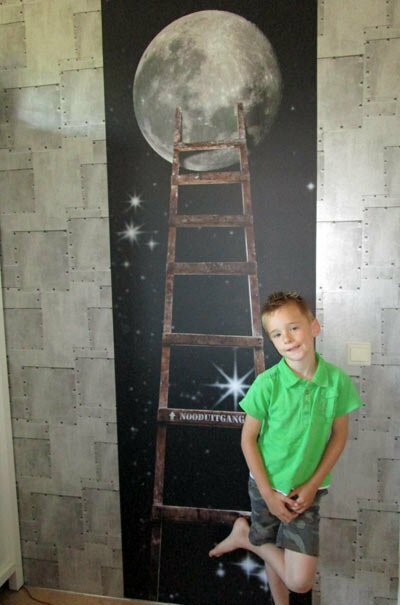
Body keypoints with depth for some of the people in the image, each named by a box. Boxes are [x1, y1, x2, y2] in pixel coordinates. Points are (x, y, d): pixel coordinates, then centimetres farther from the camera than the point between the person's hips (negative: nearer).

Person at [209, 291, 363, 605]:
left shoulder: (337, 380, -13)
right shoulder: (267, 383, -18)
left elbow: (339, 436, -1)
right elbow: (248, 439, -8)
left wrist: (313, 485, -6)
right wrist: (267, 494, -9)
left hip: (307, 491, 1)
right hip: (268, 488, -1)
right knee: (275, 552, 13)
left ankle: (247, 537, 24)